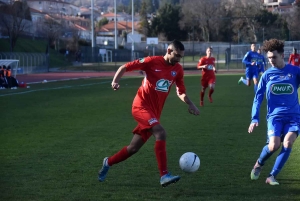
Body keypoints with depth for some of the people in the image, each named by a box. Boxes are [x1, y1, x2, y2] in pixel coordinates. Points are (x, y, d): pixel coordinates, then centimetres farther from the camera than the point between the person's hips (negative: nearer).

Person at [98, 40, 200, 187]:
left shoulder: (178, 69, 6)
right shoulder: (152, 62, -10)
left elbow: (181, 92, 16)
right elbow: (125, 67, -4)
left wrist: (190, 104, -3)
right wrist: (115, 81, -21)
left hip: (154, 112, 7)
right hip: (141, 106, -7)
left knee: (133, 148, 10)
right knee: (160, 133, -28)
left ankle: (108, 162, 35)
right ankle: (164, 175, -29)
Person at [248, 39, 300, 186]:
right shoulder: (267, 75, 3)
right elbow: (258, 97, 4)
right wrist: (255, 119, -3)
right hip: (275, 115, 0)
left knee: (287, 143, -20)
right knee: (274, 146, -17)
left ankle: (272, 176, -6)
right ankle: (259, 164, 15)